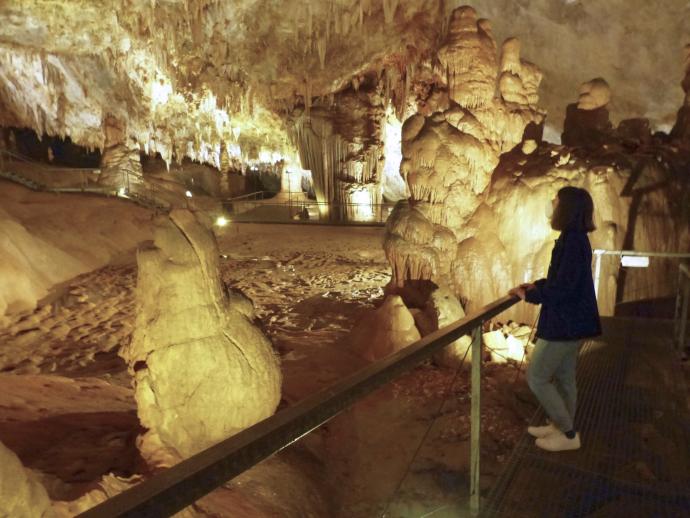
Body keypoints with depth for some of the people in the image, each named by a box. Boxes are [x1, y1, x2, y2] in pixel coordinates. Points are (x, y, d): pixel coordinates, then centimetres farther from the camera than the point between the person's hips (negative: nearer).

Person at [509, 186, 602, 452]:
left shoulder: (573, 242, -23)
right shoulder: (575, 238, 9)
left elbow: (562, 289, -25)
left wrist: (528, 295, -13)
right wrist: (537, 284, 7)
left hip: (565, 323, -10)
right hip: (571, 321, 10)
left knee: (536, 377, 1)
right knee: (563, 376, 20)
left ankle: (569, 434, 13)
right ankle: (562, 426, 36)